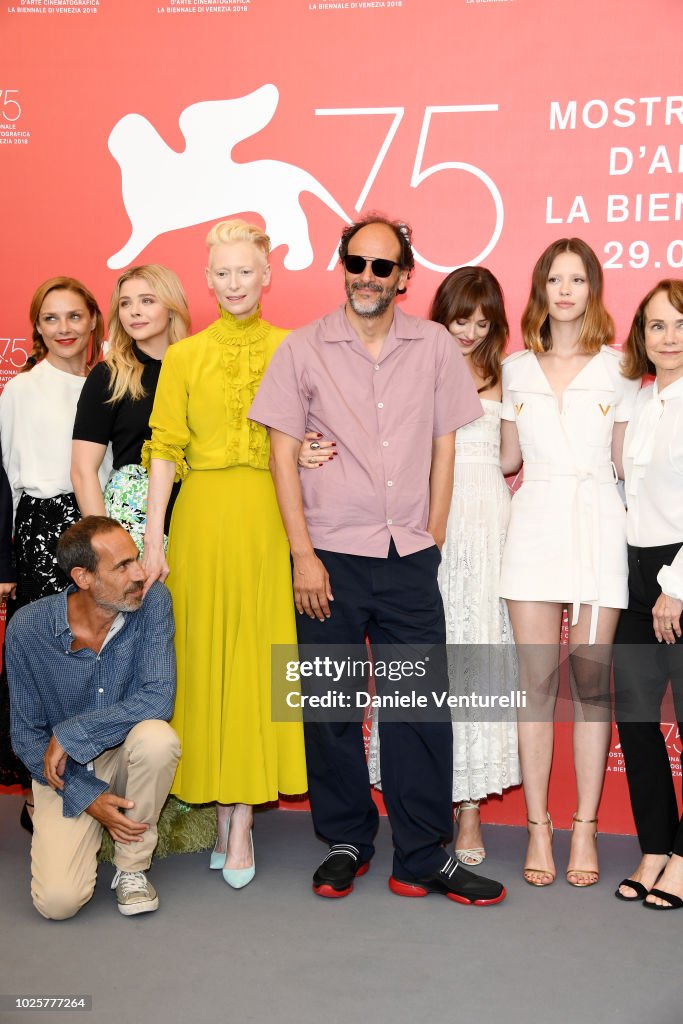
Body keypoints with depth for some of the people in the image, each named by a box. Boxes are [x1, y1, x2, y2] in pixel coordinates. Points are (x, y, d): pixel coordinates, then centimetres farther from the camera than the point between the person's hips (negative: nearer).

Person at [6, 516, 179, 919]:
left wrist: (70, 734, -24)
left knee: (156, 736, -35)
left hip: (125, 758, 0)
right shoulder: (28, 628, -15)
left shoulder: (152, 602, -16)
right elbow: (26, 733, -6)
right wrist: (87, 796, -15)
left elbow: (159, 697, -25)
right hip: (64, 772, 0)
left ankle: (132, 867, -11)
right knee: (58, 900, -20)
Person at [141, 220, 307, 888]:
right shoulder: (184, 357, 7)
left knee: (258, 657, 0)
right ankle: (222, 811, 15)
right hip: (202, 516, 1)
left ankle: (242, 818, 7)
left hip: (268, 516, 0)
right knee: (206, 656, 3)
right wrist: (153, 541, -2)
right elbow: (164, 451, 3)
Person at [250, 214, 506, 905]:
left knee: (421, 707, 2)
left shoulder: (434, 347, 6)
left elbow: (444, 450, 9)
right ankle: (345, 843, 24)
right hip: (330, 557, -1)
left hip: (409, 561, 1)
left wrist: (431, 542, 4)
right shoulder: (303, 349, 2)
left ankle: (423, 859, 13)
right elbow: (282, 454, 0)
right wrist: (303, 555, -6)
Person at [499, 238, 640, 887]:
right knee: (536, 680, -1)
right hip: (534, 524, 1)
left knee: (591, 681, 1)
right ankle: (537, 828, 9)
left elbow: (624, 461, 8)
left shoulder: (617, 368, 7)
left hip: (598, 526, -1)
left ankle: (585, 828, 11)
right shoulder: (515, 368, 12)